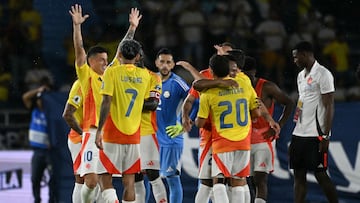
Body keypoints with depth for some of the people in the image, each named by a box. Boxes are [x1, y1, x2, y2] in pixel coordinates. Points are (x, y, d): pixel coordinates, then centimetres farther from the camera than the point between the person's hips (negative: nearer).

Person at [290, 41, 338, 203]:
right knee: (298, 175, 5)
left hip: (315, 135, -8)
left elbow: (329, 107, -13)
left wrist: (325, 136, -18)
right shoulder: (301, 75, 17)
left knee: (320, 174, -6)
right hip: (299, 133, 8)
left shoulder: (323, 74, -9)